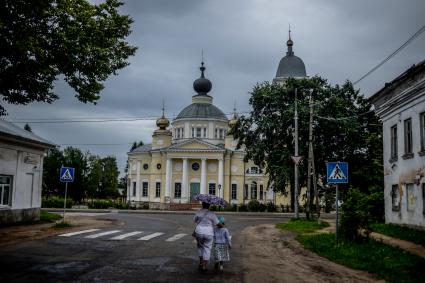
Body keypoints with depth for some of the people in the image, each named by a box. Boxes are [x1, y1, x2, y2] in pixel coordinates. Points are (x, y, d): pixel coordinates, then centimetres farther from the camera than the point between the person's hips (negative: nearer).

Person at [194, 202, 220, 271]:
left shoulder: (198, 212, -3)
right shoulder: (211, 214, -10)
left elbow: (195, 220, 11)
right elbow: (217, 223, -8)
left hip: (199, 232, 2)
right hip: (208, 233, -2)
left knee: (200, 246, 25)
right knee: (207, 249, 9)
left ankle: (201, 262, 26)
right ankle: (204, 266, 8)